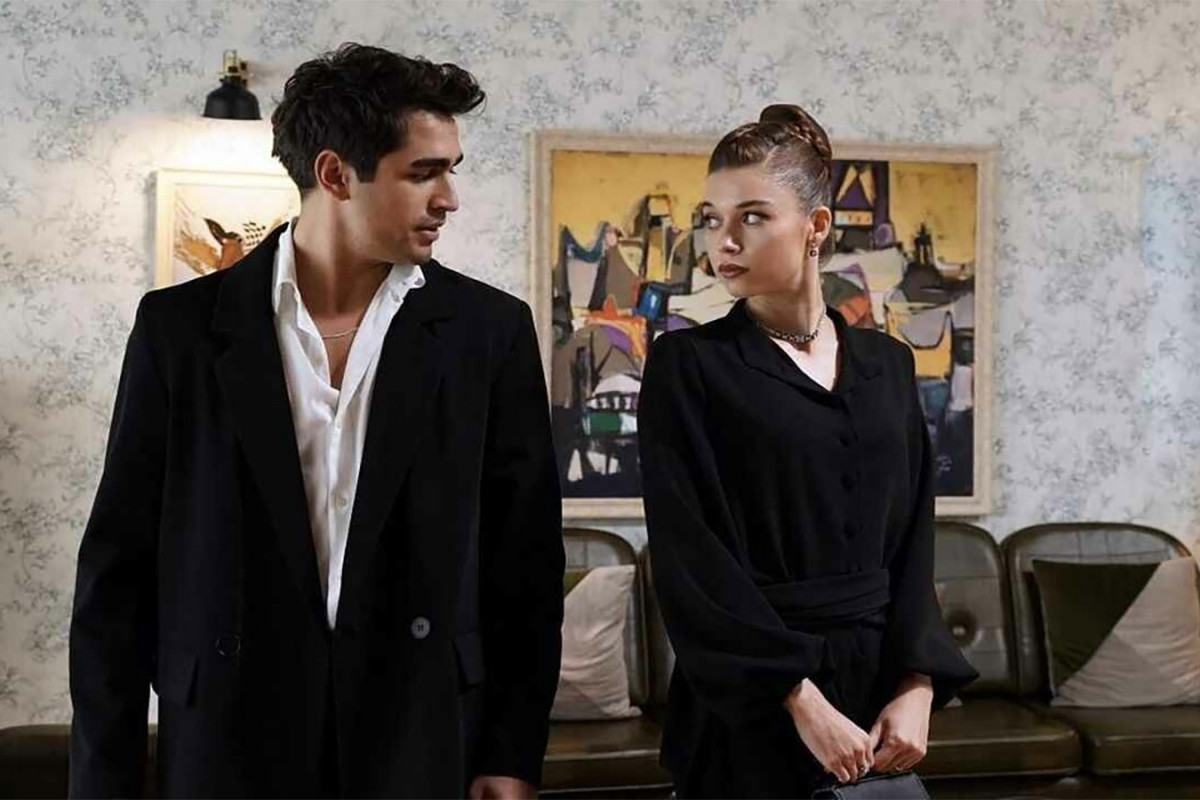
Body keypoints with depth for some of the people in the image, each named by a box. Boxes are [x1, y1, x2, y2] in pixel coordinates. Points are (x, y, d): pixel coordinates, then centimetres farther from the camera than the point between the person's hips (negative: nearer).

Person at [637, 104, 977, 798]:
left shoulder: (887, 363, 6)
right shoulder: (688, 364, -7)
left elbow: (913, 540, 5)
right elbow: (692, 559, -13)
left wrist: (919, 686, -7)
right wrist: (801, 700, -18)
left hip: (881, 686, 4)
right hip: (749, 703, -4)